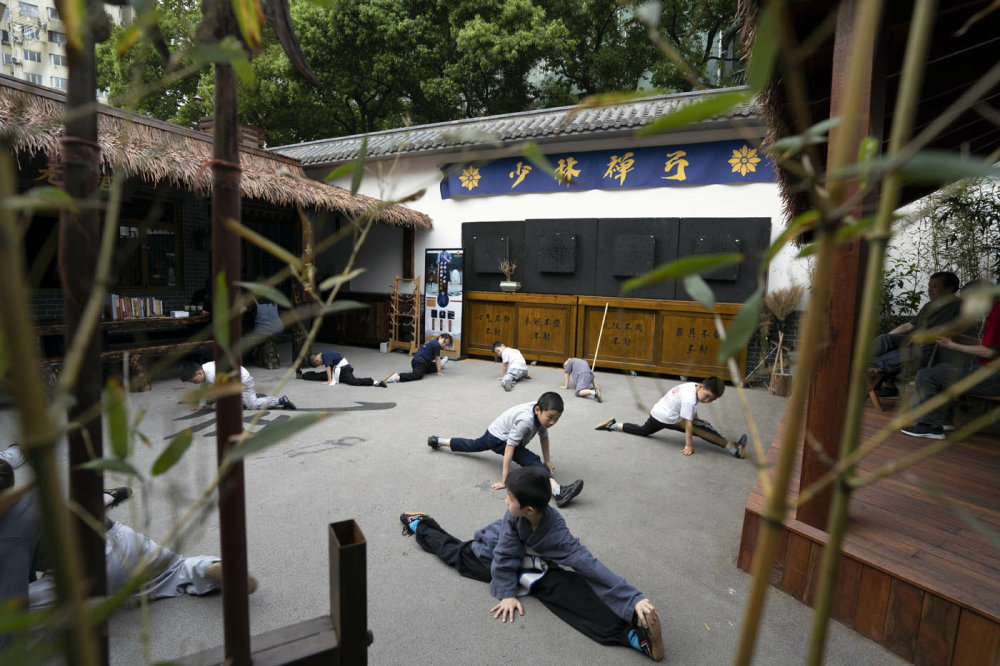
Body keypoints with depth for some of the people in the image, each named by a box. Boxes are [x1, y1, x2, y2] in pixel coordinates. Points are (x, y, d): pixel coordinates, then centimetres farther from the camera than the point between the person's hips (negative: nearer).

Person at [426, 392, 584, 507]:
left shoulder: (542, 413, -16)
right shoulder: (525, 420, -38)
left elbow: (543, 436, -1)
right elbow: (509, 448, -35)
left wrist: (547, 461, 6)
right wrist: (503, 480, -32)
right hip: (499, 438, -8)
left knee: (473, 445, 32)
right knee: (531, 460, -26)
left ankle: (438, 441, 52)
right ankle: (558, 491, -41)